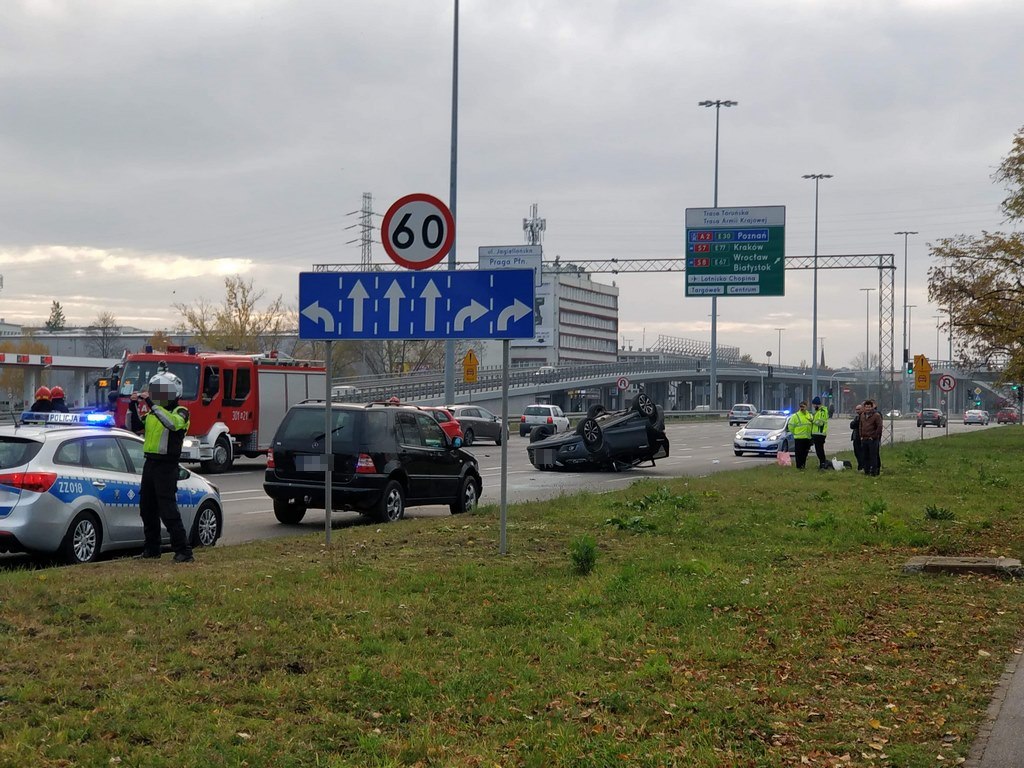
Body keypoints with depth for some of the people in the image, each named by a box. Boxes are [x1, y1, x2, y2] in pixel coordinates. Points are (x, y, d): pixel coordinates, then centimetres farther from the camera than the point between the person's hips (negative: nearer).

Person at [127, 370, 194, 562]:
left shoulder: (181, 412, -6)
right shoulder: (153, 413, 17)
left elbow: (172, 423, -28)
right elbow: (134, 426, 14)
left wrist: (152, 404, -30)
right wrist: (132, 406, -1)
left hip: (167, 466, -8)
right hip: (150, 463, 8)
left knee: (168, 509, -13)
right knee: (147, 508, 12)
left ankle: (183, 550, -13)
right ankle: (152, 548, 22)